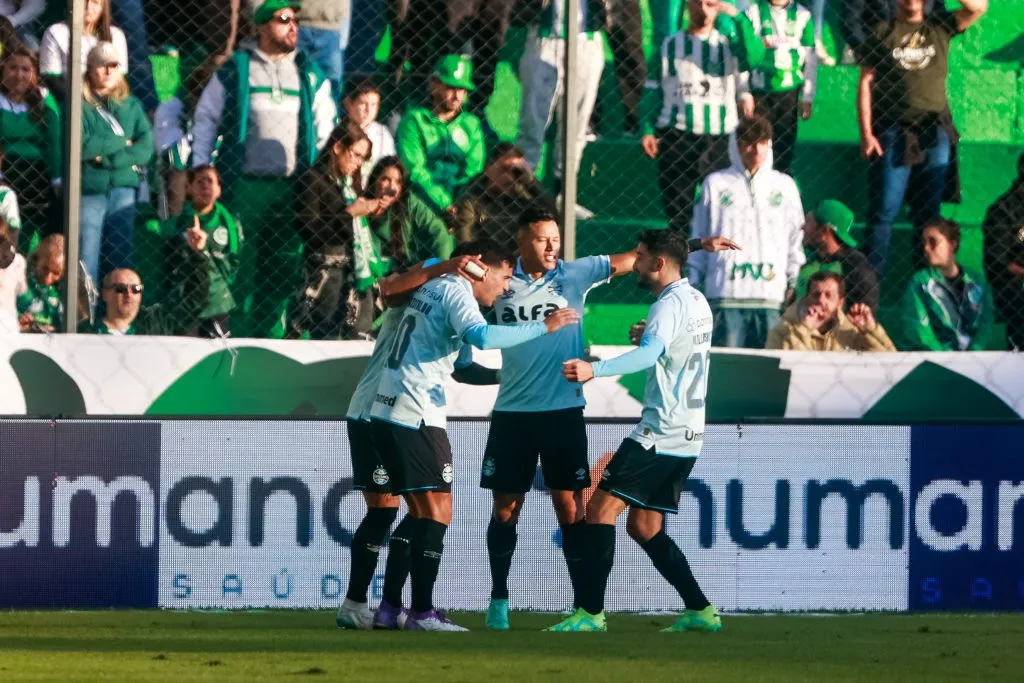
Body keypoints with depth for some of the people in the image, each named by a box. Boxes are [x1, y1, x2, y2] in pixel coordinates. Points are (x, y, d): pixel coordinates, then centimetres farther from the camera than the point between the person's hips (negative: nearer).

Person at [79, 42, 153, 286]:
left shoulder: (131, 106, 13)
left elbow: (146, 147, 1)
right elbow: (83, 146, -12)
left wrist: (109, 157, -11)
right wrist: (122, 142, -3)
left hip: (124, 191, 3)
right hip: (90, 192, -3)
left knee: (122, 264, 4)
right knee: (87, 261, -7)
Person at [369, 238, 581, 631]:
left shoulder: (433, 286, 19)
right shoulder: (456, 291, -9)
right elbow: (481, 336, -28)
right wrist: (544, 327, -22)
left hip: (386, 412, 9)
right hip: (416, 416, -9)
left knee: (422, 513, 14)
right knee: (437, 513, -8)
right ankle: (422, 613, -12)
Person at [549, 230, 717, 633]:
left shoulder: (671, 304, -14)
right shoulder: (697, 301, 15)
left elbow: (650, 354, -34)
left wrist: (596, 370, -47)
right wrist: (649, 334, 27)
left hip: (659, 434, -10)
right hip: (686, 436, 10)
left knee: (601, 510, -11)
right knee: (644, 527, 14)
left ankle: (590, 613, -15)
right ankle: (700, 611, 11)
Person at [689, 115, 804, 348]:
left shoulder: (785, 186, 12)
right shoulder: (716, 184, 9)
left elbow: (796, 238, 15)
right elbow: (699, 238, 12)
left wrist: (794, 282, 8)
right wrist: (692, 284, 10)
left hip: (771, 292, 1)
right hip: (726, 292, -1)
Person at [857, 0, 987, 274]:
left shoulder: (940, 26, 10)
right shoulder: (882, 33, 6)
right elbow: (865, 83, 2)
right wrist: (865, 133, -7)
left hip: (933, 134, 2)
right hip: (892, 131, -2)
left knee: (928, 211, 6)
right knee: (884, 210, -4)